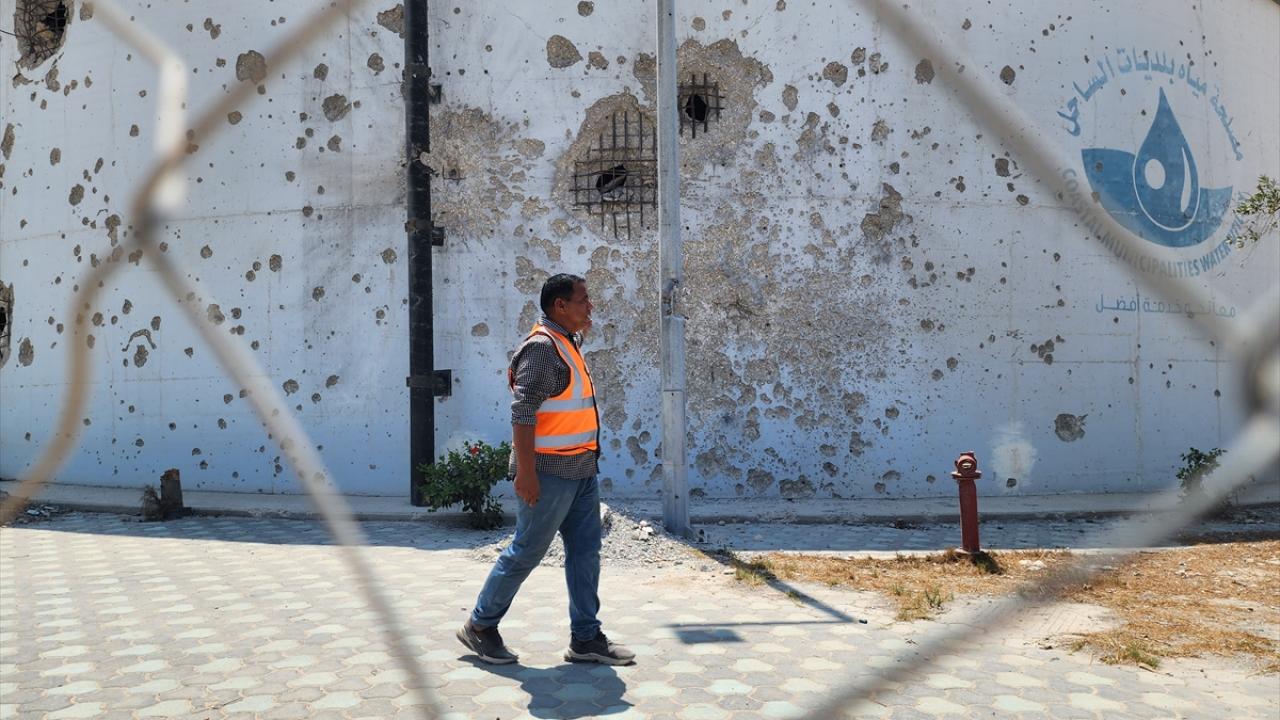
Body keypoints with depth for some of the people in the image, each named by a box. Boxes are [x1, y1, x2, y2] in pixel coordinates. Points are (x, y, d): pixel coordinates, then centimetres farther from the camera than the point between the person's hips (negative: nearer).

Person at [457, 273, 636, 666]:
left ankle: (586, 637, 18)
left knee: (585, 552, 10)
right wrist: (525, 471, -26)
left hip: (581, 471, 10)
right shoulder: (542, 347, -16)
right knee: (526, 552, 1)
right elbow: (522, 411, -23)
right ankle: (480, 625, 18)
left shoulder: (566, 343, 15)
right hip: (550, 472, -10)